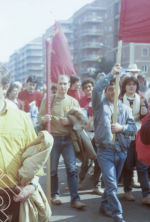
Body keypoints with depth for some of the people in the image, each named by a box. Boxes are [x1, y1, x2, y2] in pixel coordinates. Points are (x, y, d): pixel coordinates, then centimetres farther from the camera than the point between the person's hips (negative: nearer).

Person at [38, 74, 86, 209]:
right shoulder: (48, 100, 4)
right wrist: (44, 119, -20)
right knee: (52, 169, 6)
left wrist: (70, 121, -13)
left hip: (68, 138, 0)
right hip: (53, 137, 0)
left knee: (72, 168, -5)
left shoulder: (73, 101, 6)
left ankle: (75, 198, -1)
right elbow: (40, 117, 3)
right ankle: (55, 194, 23)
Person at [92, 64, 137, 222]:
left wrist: (122, 128, -13)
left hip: (121, 151, 4)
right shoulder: (100, 104, 3)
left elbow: (133, 128, 6)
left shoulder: (125, 108, 12)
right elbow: (96, 89, -17)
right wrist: (111, 74, -15)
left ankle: (105, 206, 33)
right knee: (111, 185, -9)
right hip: (105, 151, -4)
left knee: (112, 183, 15)